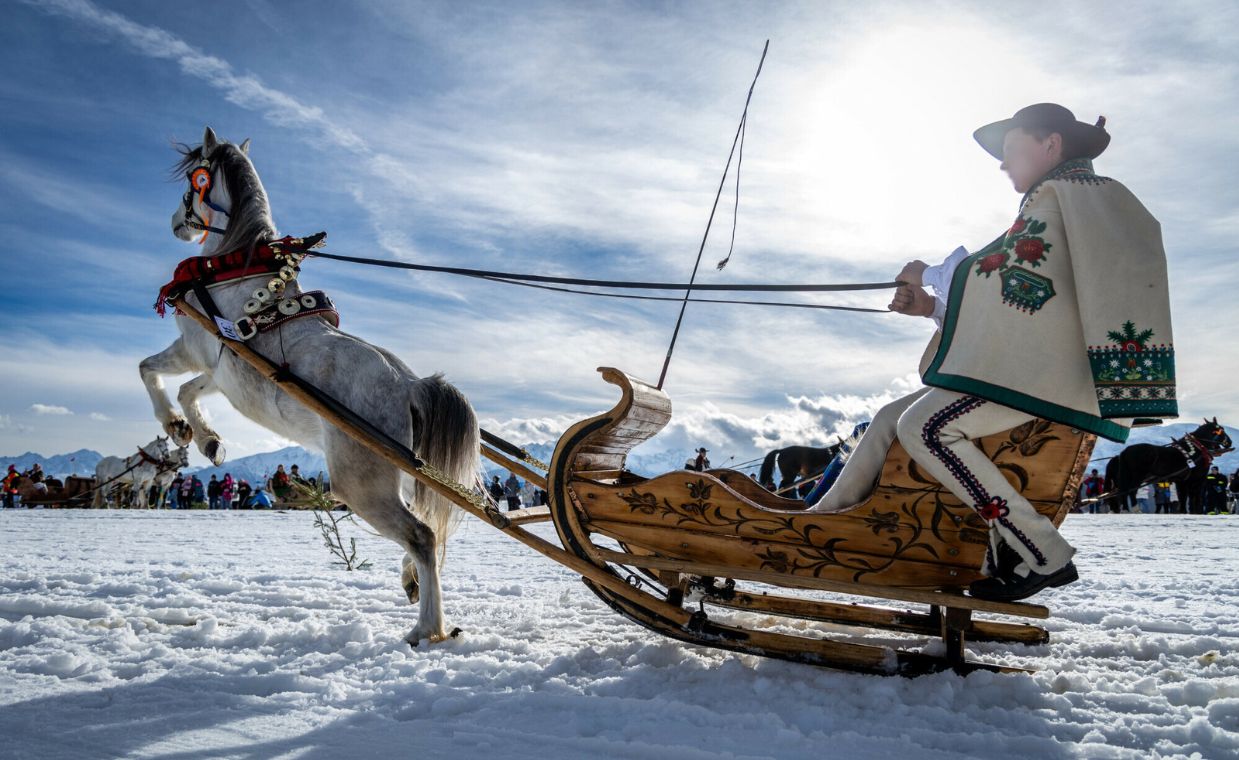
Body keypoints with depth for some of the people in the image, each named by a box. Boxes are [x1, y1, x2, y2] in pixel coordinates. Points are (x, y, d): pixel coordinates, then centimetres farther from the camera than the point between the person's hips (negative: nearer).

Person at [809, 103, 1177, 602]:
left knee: (923, 425, -27)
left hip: (1044, 370, -11)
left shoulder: (1072, 190, -3)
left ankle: (1040, 554, -22)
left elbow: (1013, 275, -16)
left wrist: (932, 275, 0)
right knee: (891, 416, 10)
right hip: (1015, 369, 11)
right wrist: (932, 307, 12)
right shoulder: (1046, 205, 27)